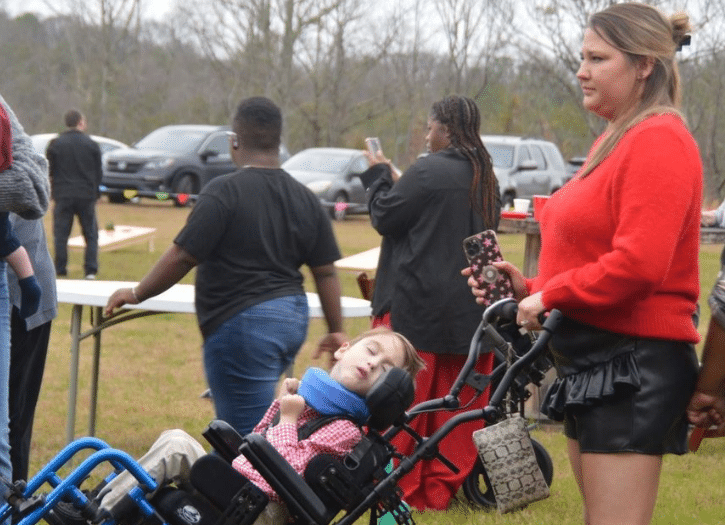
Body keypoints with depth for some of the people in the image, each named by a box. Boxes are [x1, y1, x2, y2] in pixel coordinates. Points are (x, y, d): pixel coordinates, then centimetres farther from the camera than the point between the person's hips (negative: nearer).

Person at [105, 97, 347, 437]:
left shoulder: (224, 192, -12)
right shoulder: (305, 199, 8)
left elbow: (183, 257, -13)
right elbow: (326, 271, 9)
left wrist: (137, 293, 0)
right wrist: (336, 331, 17)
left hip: (243, 322, -8)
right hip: (293, 318, 8)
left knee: (250, 433, -5)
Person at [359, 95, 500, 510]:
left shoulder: (429, 172, -15)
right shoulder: (486, 177, 9)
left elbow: (384, 216, -10)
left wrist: (379, 176, 9)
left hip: (418, 304, -7)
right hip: (470, 309, 7)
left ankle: (400, 486, 3)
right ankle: (444, 486, 13)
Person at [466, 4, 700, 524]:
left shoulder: (659, 140, -14)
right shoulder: (614, 140, 17)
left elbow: (638, 264, -23)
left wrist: (549, 295, -13)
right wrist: (531, 287, 8)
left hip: (634, 364, -11)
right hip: (591, 358, 11)